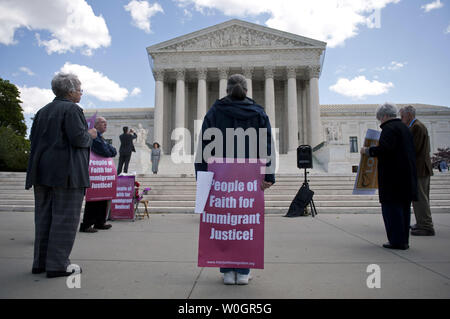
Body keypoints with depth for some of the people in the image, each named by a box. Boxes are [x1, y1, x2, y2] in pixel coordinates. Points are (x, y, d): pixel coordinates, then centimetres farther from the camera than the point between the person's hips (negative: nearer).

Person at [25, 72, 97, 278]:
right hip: (66, 172, -8)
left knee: (44, 216, 13)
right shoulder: (72, 110, -9)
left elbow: (33, 137, 17)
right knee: (65, 217, -2)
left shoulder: (43, 111, 16)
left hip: (42, 171, 8)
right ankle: (57, 265, 2)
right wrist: (90, 135, 1)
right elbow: (78, 138, -18)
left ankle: (40, 262, 20)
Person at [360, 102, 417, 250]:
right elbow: (410, 151, 22)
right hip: (407, 174, 10)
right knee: (404, 206, 12)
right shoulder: (404, 127, 18)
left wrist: (367, 150, -10)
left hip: (392, 175, -10)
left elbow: (384, 149, -24)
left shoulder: (389, 128, -11)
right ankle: (404, 240, 20)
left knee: (392, 206, -4)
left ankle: (397, 241, -2)